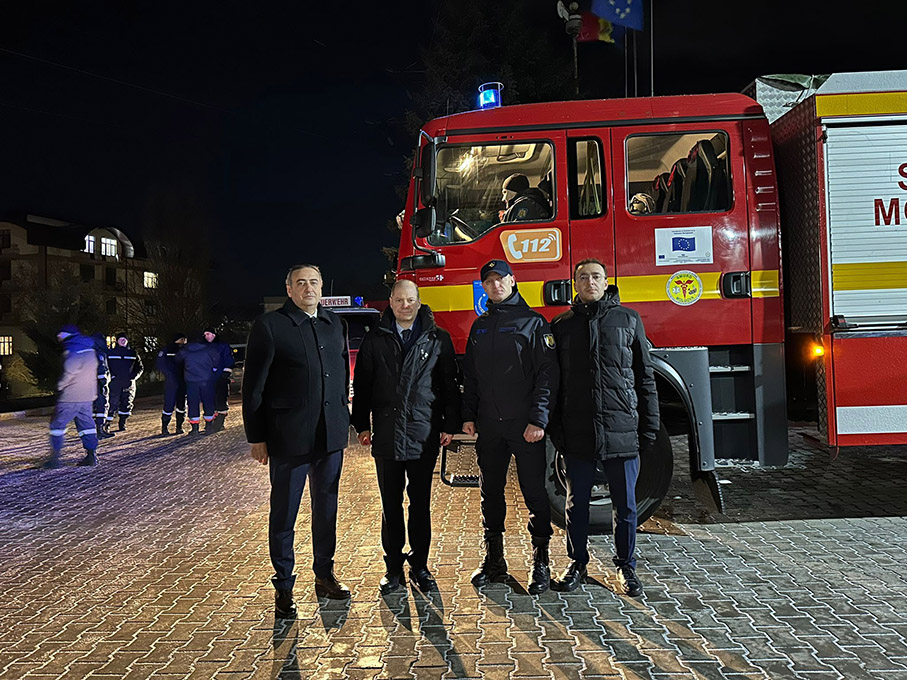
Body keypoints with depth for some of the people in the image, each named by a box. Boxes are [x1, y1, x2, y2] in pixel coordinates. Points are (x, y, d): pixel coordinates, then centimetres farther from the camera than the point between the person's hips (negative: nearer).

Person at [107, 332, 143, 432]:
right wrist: (110, 375, -6)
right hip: (114, 382, -2)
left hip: (128, 383, 2)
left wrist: (134, 376, 0)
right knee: (112, 403, -9)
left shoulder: (133, 353, 12)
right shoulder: (110, 353, 9)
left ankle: (122, 424, 12)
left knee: (127, 403, 2)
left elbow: (140, 367, 16)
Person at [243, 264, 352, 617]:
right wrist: (257, 437, -7)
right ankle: (283, 587, 22)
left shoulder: (335, 324, 10)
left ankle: (324, 575, 32)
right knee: (284, 515, 7)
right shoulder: (269, 326, -6)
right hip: (288, 438, -5)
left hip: (330, 435, 5)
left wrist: (344, 420, 11)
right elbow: (254, 387, -6)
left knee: (326, 510, 16)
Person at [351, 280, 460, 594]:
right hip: (386, 436, 1)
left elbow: (450, 384, 4)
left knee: (421, 503, 8)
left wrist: (450, 424, 0)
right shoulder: (375, 340, 6)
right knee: (391, 505, 10)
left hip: (425, 436, -1)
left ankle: (419, 565, 22)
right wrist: (362, 425, 3)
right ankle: (394, 567, 22)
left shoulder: (438, 339, 4)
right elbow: (362, 385, 8)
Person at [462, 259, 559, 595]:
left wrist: (538, 419, -15)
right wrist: (468, 415, 8)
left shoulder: (533, 322, -1)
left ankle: (540, 563, 13)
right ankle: (494, 560, 24)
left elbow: (547, 373, -7)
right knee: (491, 492, 11)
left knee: (534, 493, 2)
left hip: (525, 426, -5)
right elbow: (470, 375, 17)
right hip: (489, 426, 5)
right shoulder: (480, 327, 15)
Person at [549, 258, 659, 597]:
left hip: (622, 432, 0)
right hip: (577, 435, 1)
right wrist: (555, 429, 1)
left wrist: (649, 425, 2)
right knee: (576, 504, 11)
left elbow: (645, 376, 6)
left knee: (625, 506, 9)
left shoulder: (628, 319, 6)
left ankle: (626, 566, 26)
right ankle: (577, 563, 28)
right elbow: (552, 381, 7)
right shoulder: (562, 325, 8)